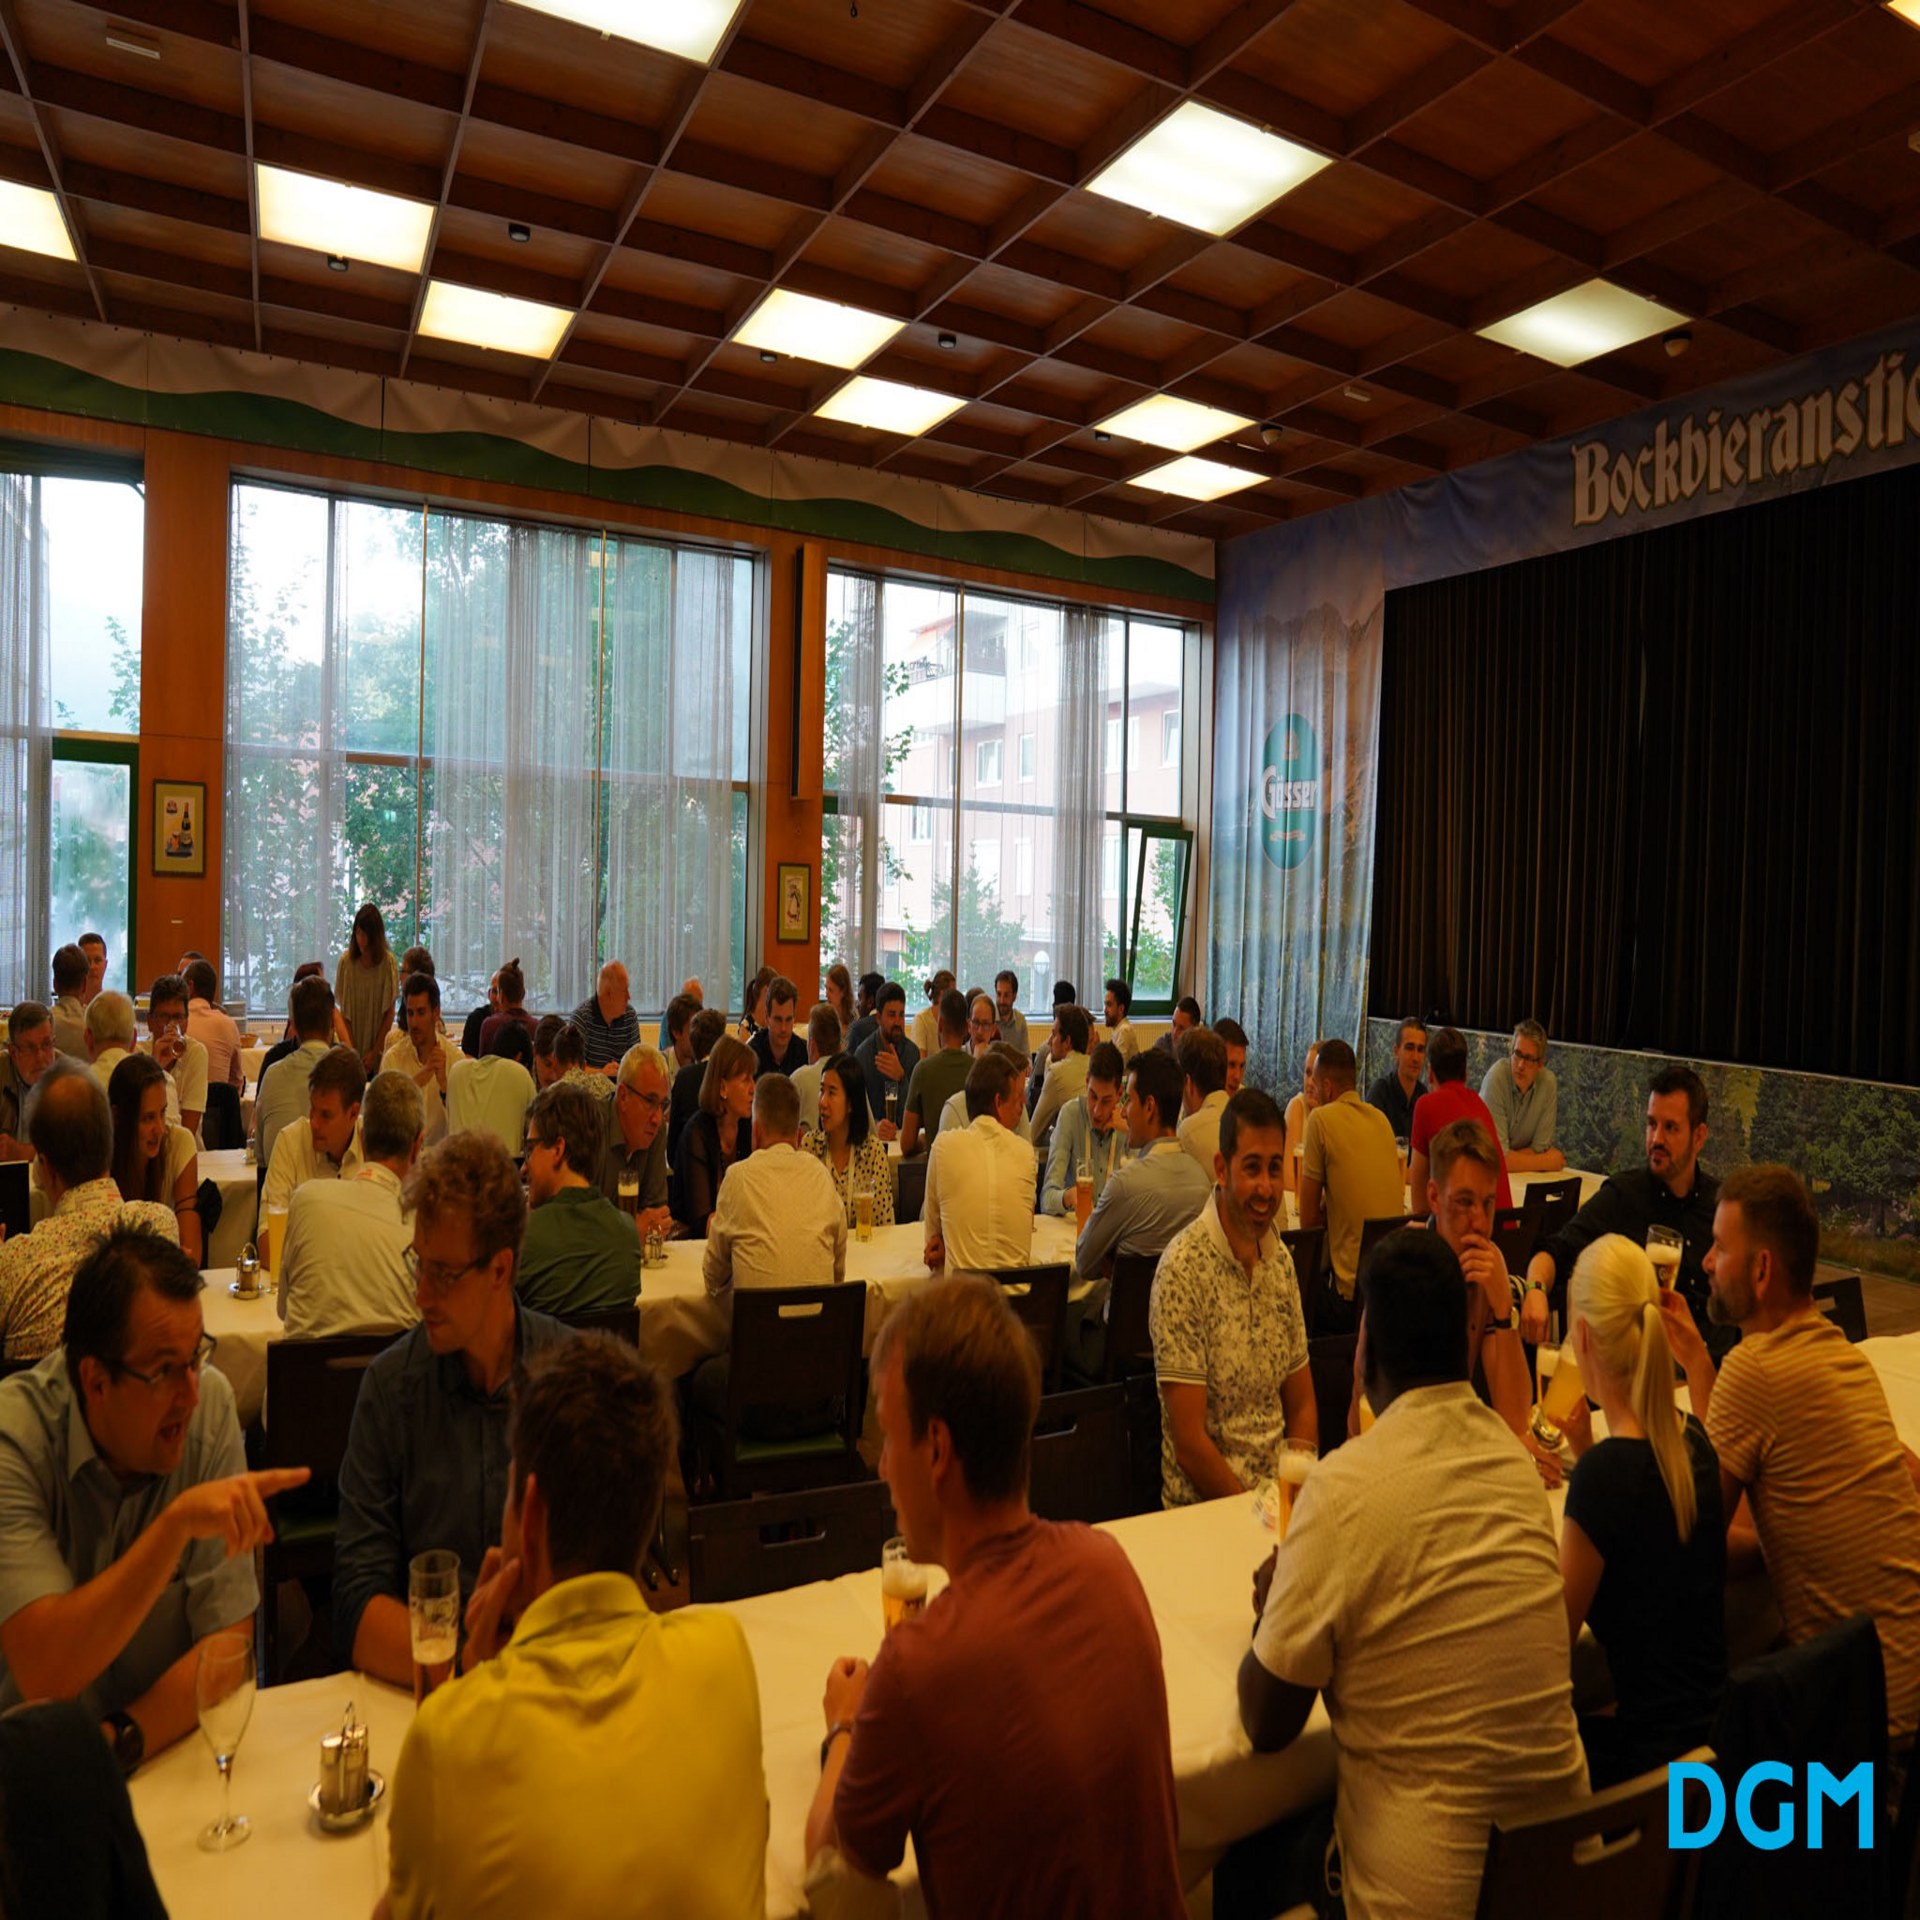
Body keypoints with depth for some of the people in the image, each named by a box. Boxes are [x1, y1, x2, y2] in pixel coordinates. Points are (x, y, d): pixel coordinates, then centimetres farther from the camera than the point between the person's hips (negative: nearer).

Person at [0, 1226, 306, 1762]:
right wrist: (177, 1523, -31)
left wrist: (119, 1740, -21)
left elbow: (228, 1641, -7)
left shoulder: (210, 1402, -8)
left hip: (169, 1747, 2)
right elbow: (43, 1672, -23)